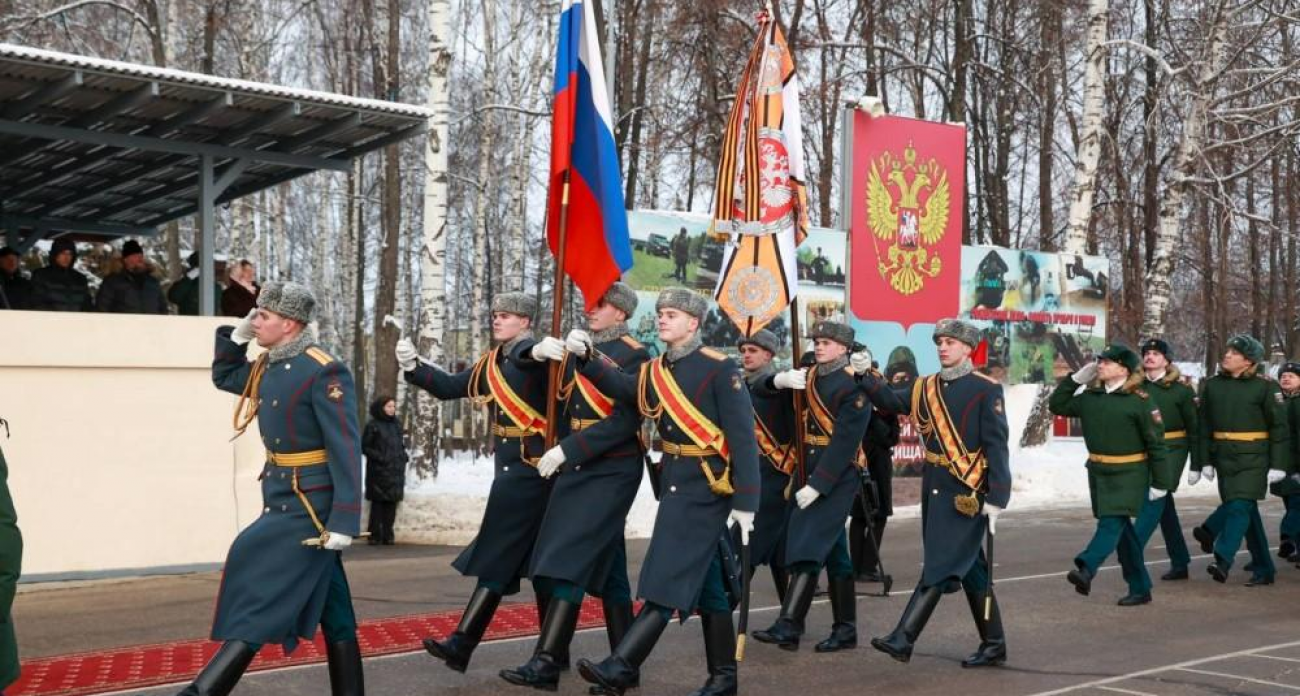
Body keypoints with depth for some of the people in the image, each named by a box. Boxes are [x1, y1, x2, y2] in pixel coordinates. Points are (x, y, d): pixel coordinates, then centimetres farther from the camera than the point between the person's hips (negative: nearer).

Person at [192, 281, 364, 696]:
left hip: (310, 503, -9)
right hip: (282, 497, 9)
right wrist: (236, 336, 10)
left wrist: (343, 520, -24)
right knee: (331, 605, 12)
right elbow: (224, 378, 30)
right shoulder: (266, 367, 9)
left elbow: (346, 450, -20)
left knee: (263, 591, -8)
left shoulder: (324, 373, -17)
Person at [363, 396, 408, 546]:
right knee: (378, 503, -3)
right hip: (379, 471, -5)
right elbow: (365, 446, -6)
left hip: (396, 471, 5)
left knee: (391, 503, 5)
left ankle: (388, 534, 11)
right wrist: (379, 457, -16)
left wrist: (404, 457, 6)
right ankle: (375, 535, 2)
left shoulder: (397, 425, 15)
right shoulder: (373, 426, -4)